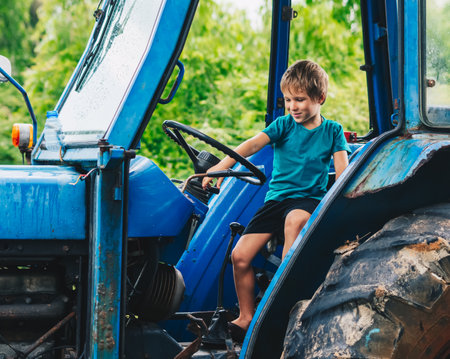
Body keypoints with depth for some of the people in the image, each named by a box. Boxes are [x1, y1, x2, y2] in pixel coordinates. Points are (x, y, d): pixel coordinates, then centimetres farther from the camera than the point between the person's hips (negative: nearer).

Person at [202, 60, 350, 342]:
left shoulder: (332, 131, 5)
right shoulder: (284, 125, 6)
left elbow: (342, 169, -5)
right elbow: (254, 143, -12)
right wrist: (224, 164, -29)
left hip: (310, 199, -3)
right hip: (277, 197, 3)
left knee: (295, 220, -40)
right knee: (240, 255, -11)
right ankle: (246, 317, 8)